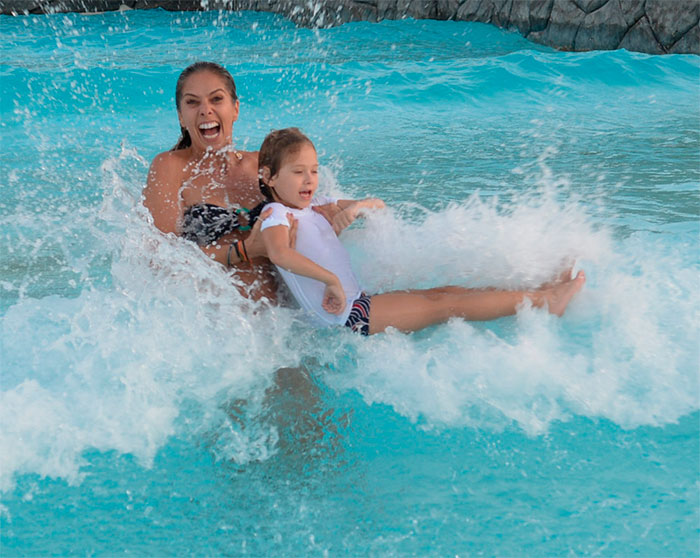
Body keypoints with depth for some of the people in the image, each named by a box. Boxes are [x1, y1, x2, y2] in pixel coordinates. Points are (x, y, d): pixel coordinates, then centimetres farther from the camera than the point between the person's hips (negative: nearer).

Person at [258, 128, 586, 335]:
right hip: (345, 317, -10)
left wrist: (357, 207, 1)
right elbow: (279, 253, -37)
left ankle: (542, 293, -1)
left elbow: (378, 205, 24)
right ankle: (542, 302, -7)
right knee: (443, 307, -10)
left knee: (446, 292, 0)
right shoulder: (277, 215, -11)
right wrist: (331, 280, -37)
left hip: (356, 305, 10)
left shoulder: (310, 207, 17)